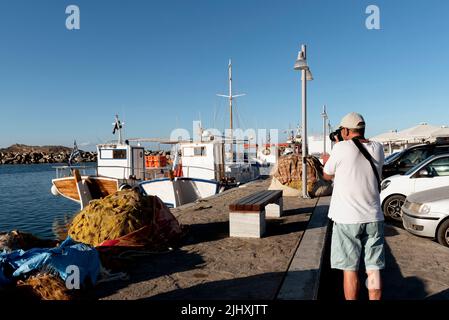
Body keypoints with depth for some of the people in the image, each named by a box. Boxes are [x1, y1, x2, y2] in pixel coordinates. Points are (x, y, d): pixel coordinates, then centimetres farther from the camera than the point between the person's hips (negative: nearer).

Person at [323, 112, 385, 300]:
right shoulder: (378, 149, 4)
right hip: (373, 217, 5)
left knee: (350, 269, 6)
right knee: (373, 269, 11)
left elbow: (327, 175, 1)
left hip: (347, 218, -4)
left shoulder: (341, 148, -11)